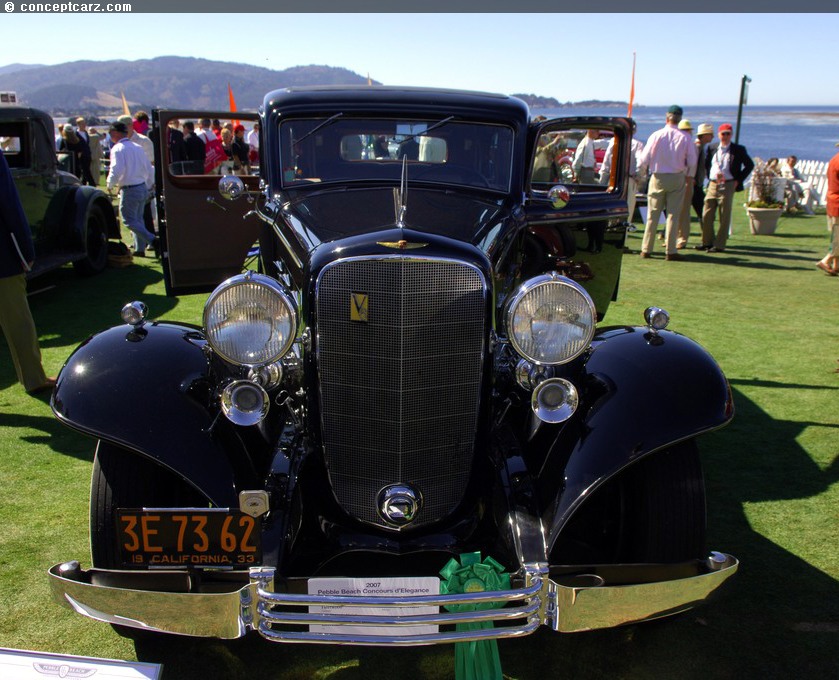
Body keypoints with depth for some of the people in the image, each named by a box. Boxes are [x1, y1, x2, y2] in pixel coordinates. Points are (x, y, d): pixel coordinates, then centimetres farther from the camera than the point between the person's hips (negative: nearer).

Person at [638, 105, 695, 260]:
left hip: (658, 178, 0)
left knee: (653, 215, 7)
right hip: (677, 178, 0)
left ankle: (646, 249, 11)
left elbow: (644, 159, -5)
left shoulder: (656, 135, -8)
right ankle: (670, 251, 3)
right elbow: (692, 162, -2)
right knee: (673, 215, 3)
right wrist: (687, 175, 16)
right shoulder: (684, 138, -7)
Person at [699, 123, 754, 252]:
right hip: (712, 185, 4)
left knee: (724, 217, -2)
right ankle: (707, 242, 18)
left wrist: (738, 180, -2)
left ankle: (719, 245, 2)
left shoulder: (738, 150, -1)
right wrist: (709, 177, 10)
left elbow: (750, 165, 4)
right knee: (707, 215, 5)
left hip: (727, 185, -4)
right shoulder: (712, 148, 10)